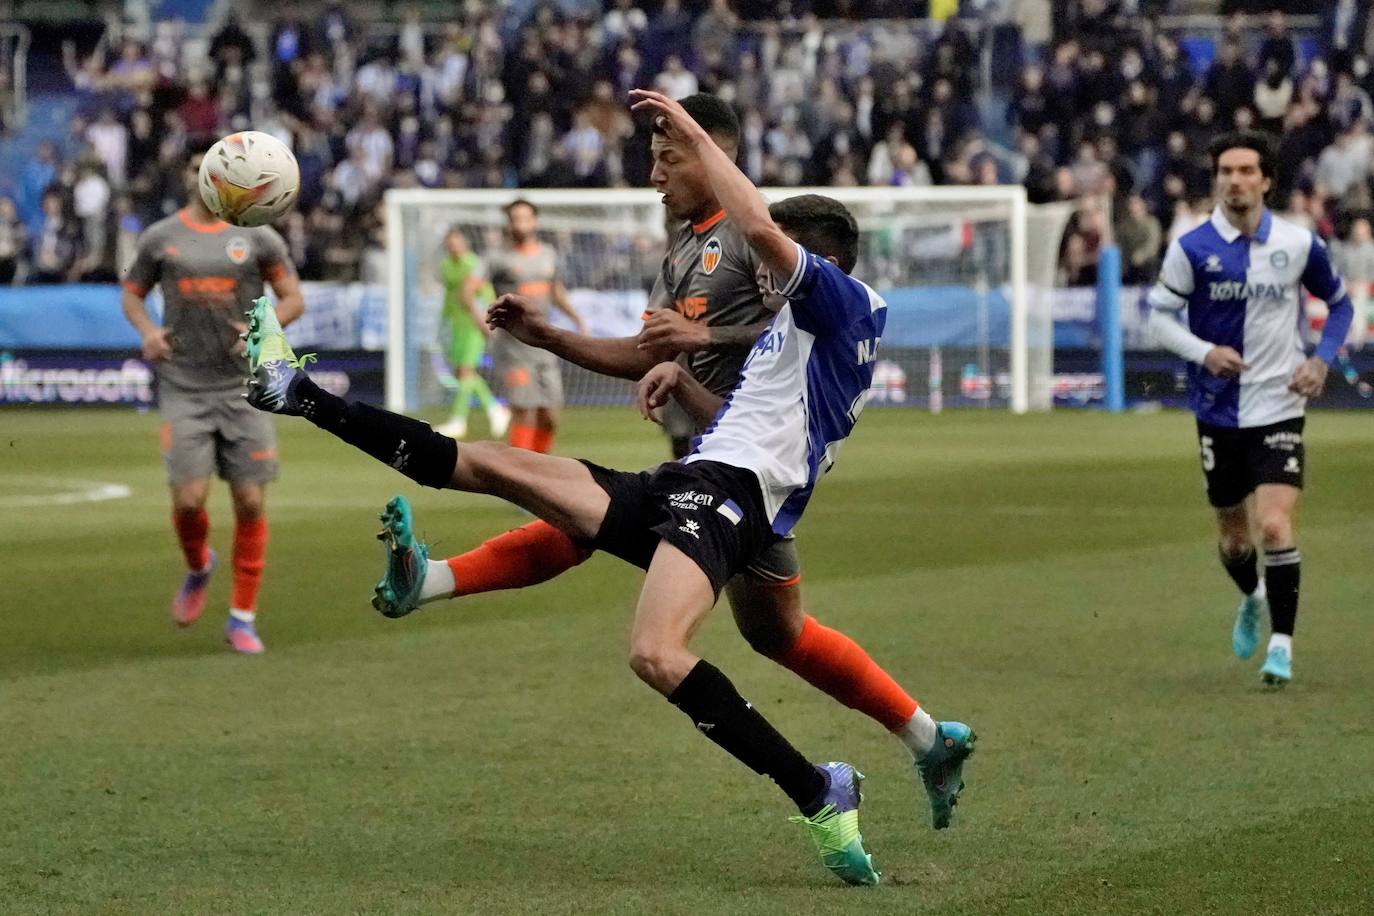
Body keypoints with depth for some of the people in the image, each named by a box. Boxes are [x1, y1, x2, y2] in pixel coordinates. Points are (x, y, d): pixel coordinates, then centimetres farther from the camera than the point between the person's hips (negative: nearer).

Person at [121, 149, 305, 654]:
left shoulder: (257, 237, 3)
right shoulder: (159, 238, 5)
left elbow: (293, 298, 6)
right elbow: (131, 294, 16)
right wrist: (147, 331, -5)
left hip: (244, 386, 0)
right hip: (183, 389, 0)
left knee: (250, 501, -3)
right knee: (189, 498, -12)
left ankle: (243, 617, 10)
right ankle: (198, 568, 23)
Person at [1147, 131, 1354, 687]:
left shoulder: (1298, 244, -3)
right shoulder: (1192, 248, -7)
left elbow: (1340, 303, 12)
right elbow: (1159, 313, -3)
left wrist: (1322, 359, -3)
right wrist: (1203, 352, -20)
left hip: (1279, 408, -1)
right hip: (1218, 410, 1)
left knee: (1275, 525, -17)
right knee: (1233, 535, 13)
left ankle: (1281, 643, -7)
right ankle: (1251, 598, 47)